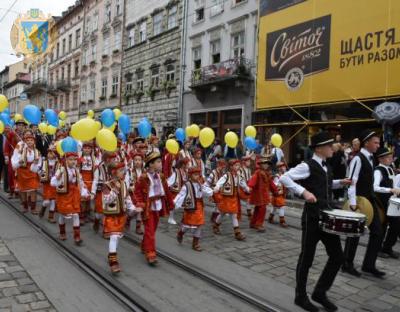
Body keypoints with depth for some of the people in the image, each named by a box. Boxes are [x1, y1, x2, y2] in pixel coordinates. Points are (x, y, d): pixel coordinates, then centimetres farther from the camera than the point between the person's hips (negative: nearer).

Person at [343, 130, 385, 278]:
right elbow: (351, 182, -23)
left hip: (370, 200, 9)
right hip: (359, 201, -9)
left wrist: (372, 198, 16)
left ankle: (369, 265, 21)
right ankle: (347, 264, 18)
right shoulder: (358, 159, -17)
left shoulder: (370, 158, 12)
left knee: (378, 232, 9)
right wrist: (353, 203, -27)